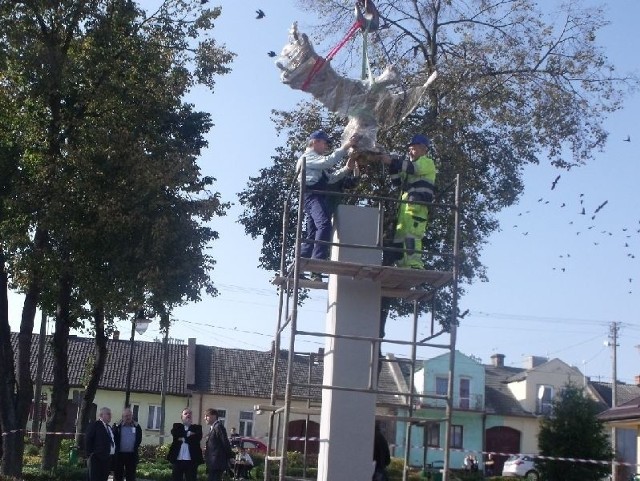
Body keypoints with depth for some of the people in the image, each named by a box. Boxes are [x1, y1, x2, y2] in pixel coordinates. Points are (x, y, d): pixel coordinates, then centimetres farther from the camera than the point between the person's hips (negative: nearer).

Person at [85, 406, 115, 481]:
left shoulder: (109, 427, 20)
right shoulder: (95, 425, -4)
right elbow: (87, 440, -9)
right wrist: (90, 454, -12)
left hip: (108, 458, 8)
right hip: (97, 458, -8)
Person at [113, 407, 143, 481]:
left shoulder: (136, 427, 6)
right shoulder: (117, 426, 0)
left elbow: (139, 439, 2)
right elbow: (113, 438, -9)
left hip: (132, 455, 1)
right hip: (119, 454, -1)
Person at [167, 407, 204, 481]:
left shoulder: (197, 428, 11)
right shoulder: (177, 426, 14)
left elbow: (198, 438, -8)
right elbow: (174, 433, -8)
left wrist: (183, 438, -8)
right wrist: (188, 434, -10)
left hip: (191, 460, -1)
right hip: (178, 459, 1)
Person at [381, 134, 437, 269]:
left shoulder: (427, 163, 8)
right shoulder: (412, 170, 35)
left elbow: (412, 167, -12)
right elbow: (397, 181, 27)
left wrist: (392, 161, -12)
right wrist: (392, 166, 12)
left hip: (417, 206, -9)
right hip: (405, 206, 9)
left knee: (411, 236, -22)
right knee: (399, 237, 1)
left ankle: (415, 266, -30)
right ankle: (402, 268, -1)